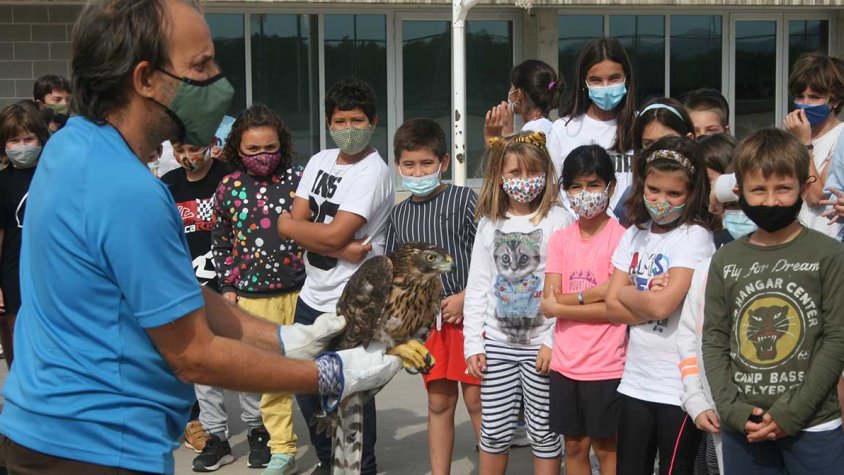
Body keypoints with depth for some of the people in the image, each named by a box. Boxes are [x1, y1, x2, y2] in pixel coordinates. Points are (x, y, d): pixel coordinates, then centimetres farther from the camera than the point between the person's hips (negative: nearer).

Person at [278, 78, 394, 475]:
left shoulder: (373, 172, -14)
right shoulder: (319, 161, 8)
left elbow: (333, 234, -21)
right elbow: (295, 223, -1)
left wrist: (289, 223, -6)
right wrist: (340, 250, -15)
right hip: (312, 296, 7)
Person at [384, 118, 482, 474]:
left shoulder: (465, 199, -6)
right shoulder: (399, 214, 9)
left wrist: (464, 297, -14)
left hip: (468, 311, -5)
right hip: (427, 318, 5)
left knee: (476, 398, -3)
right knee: (439, 402, 11)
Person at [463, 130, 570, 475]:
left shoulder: (557, 220, -5)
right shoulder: (489, 224, 7)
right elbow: (477, 287, 8)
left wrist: (554, 340, -13)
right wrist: (473, 343, 3)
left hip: (541, 344, -3)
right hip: (497, 343, 3)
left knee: (543, 430, 6)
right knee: (494, 430, 9)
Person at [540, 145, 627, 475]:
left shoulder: (620, 237, -9)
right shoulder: (560, 239, 5)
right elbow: (548, 302, -2)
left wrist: (562, 304, -13)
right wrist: (593, 293, -13)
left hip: (606, 366, -4)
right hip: (565, 362, 4)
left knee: (606, 447, 8)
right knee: (574, 446, 14)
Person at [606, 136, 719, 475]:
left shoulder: (695, 237, -10)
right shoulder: (635, 234, 8)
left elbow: (663, 304, -20)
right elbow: (612, 307, 3)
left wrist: (627, 293, -3)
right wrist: (650, 302, -13)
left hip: (680, 386, -6)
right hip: (636, 380, 6)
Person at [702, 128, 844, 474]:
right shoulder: (726, 260, 6)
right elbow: (714, 339, 5)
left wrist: (791, 411, -12)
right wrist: (732, 409, -7)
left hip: (813, 426, -2)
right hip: (743, 427, 3)